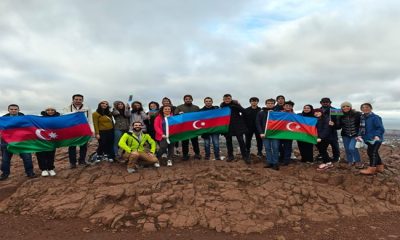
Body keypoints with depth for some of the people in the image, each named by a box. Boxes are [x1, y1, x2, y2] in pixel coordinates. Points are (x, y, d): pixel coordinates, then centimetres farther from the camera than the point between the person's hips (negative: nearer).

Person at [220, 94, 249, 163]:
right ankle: (230, 156, 24)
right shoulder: (222, 106, 3)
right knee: (228, 141, 10)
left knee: (241, 140, -4)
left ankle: (245, 156, 4)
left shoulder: (235, 104, -6)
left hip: (237, 125, -3)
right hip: (227, 126, 3)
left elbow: (243, 111, -9)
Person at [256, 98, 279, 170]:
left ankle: (275, 163, 6)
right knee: (267, 148, 5)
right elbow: (258, 123, 1)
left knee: (275, 148, 0)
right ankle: (269, 162, 12)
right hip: (265, 133, 1)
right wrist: (261, 132, -7)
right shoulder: (261, 112, 4)